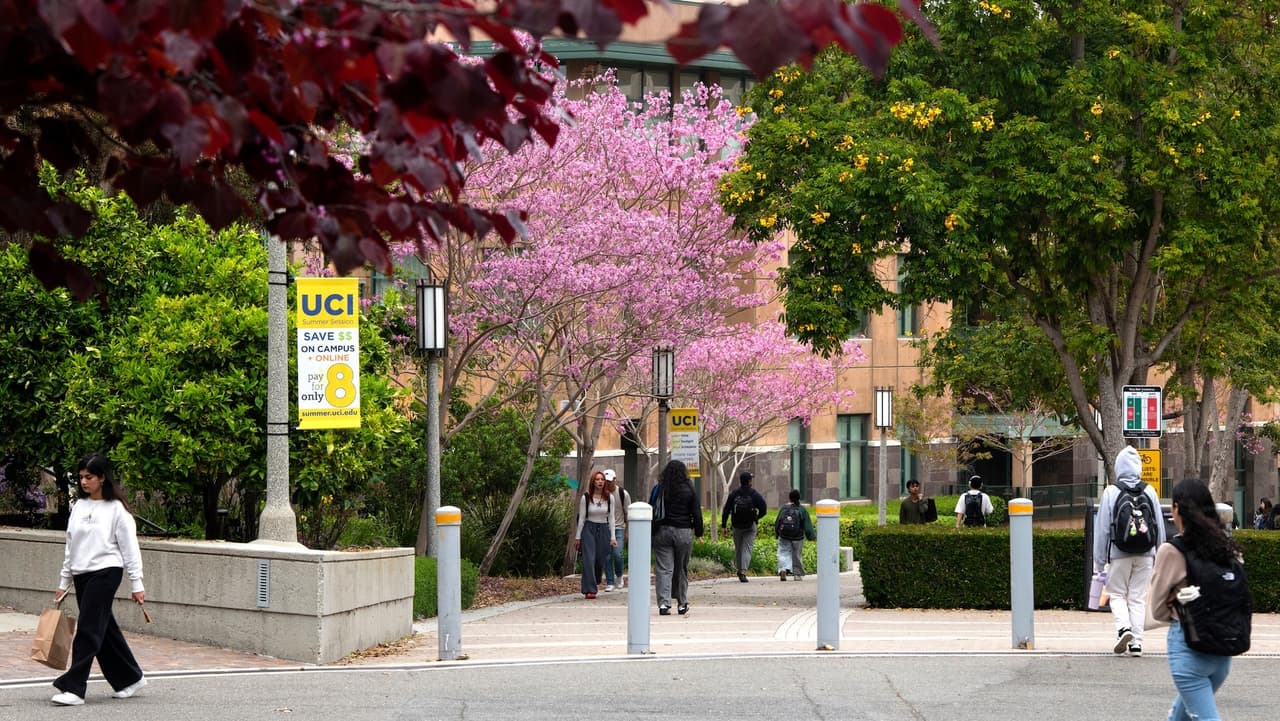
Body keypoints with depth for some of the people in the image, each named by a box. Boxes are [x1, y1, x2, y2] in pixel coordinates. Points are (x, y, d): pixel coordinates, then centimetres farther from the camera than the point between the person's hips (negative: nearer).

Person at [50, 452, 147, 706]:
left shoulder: (116, 509, -7)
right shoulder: (79, 506, 11)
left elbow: (130, 549, -5)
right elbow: (71, 546, 17)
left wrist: (136, 584, -7)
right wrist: (64, 582, 18)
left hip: (105, 572, -7)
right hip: (81, 574, 7)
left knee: (88, 629, -11)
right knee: (104, 630, 12)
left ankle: (74, 687, -12)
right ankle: (130, 678, 25)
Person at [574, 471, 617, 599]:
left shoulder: (609, 498, 3)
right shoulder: (585, 498, -3)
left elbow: (611, 518, 6)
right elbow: (581, 518, 1)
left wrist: (612, 537, 2)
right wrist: (578, 537, 1)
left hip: (604, 530, 2)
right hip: (589, 529, -2)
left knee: (600, 560, 2)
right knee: (589, 559, -13)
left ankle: (595, 582, 31)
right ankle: (589, 590, -14)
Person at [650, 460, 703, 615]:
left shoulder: (659, 489, 1)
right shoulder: (689, 490, -3)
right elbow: (696, 514, -1)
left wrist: (651, 532, 13)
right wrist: (699, 533, 9)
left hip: (662, 531, 0)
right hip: (684, 533, 0)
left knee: (663, 569, -2)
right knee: (682, 569, 11)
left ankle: (664, 603, -14)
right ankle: (682, 604, 20)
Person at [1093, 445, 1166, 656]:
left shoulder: (1111, 493, -6)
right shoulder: (1149, 492, 3)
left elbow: (1102, 528, -4)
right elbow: (1160, 526, 7)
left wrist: (1099, 560, 2)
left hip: (1119, 554, -2)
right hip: (1145, 554, 3)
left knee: (1117, 594, 11)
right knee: (1138, 597, 8)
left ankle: (1123, 627, -13)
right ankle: (1136, 642, 4)